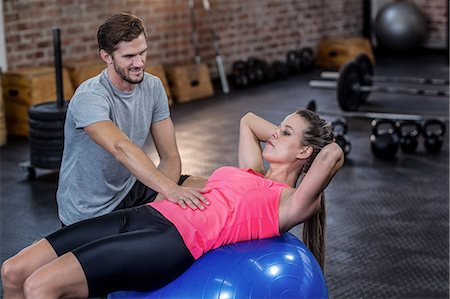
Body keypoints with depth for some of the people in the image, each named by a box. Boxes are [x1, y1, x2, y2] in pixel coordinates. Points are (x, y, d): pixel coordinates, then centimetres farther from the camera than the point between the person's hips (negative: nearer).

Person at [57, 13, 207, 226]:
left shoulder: (153, 87, -6)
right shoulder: (89, 98, -27)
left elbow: (170, 155, -8)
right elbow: (121, 148, -46)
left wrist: (162, 198, -29)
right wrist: (169, 189, -58)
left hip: (129, 190, 6)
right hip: (89, 213, -6)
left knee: (196, 196, -5)